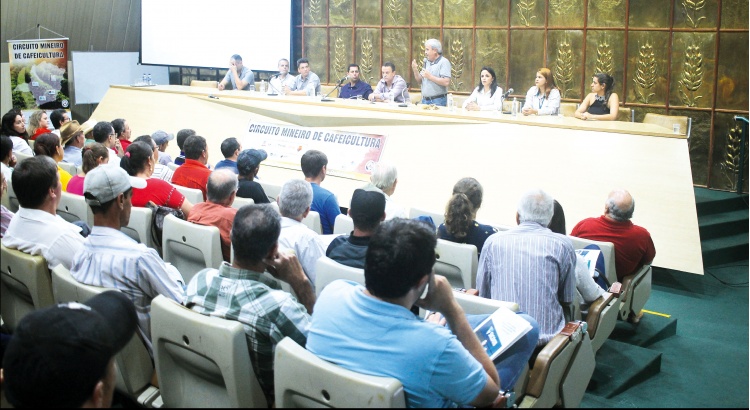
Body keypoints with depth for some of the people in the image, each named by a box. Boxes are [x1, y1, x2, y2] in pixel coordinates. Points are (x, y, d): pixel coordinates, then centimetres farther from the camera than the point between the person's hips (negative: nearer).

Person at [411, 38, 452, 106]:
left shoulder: (444, 62, -9)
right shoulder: (427, 62, 14)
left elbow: (446, 82, -20)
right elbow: (420, 81, 17)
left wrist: (430, 77, -18)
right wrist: (415, 70, 0)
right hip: (425, 100, 7)